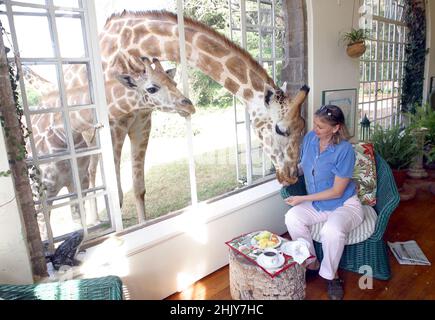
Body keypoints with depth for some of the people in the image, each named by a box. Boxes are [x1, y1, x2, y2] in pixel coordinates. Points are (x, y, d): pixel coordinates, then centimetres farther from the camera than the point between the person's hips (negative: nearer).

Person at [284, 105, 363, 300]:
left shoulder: (344, 150, -22)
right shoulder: (309, 138, -5)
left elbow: (337, 191, -20)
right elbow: (303, 165, 13)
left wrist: (303, 199, -18)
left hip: (345, 205, -5)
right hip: (317, 204, 5)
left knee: (332, 231, -35)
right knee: (292, 218, -23)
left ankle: (331, 275, -4)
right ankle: (311, 264, -1)